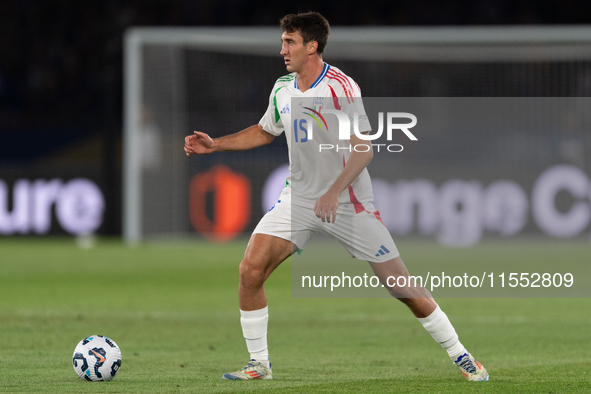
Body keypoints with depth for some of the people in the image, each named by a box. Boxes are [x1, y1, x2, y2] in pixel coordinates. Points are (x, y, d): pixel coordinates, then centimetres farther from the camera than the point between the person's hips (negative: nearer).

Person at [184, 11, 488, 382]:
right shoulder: (283, 89, 4)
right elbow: (263, 132, 23)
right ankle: (259, 364, 1)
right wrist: (215, 144, 12)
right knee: (251, 270, -12)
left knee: (400, 284, -6)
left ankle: (460, 356, 9)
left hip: (347, 203, -5)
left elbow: (363, 149, -21)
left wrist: (334, 192, -32)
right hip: (299, 197, 5)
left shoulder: (340, 87, -17)